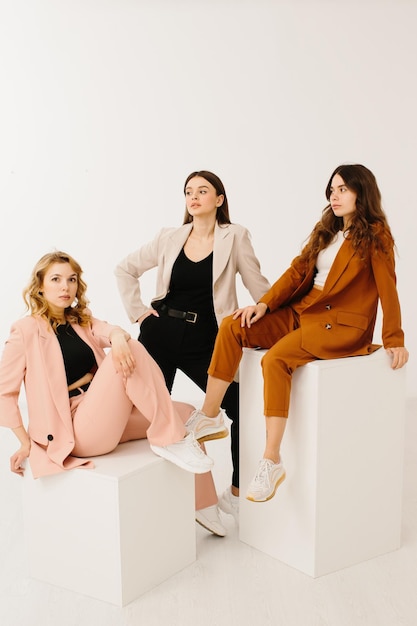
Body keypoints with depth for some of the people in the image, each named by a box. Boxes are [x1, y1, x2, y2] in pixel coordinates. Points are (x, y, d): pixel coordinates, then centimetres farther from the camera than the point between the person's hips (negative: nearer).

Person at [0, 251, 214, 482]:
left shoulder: (82, 321, 15)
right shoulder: (26, 331, -5)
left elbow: (107, 331, -8)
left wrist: (118, 338, -32)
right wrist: (26, 442, -6)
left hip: (105, 417, 7)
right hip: (76, 432, -7)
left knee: (184, 414, -3)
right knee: (133, 350, -24)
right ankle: (171, 440, -19)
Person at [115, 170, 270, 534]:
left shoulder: (235, 237, 0)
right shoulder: (170, 238, 6)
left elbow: (258, 286, 0)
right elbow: (126, 269, 15)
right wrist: (137, 310, 6)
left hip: (203, 340, -2)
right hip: (160, 334, 2)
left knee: (241, 408, -9)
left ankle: (236, 494, 12)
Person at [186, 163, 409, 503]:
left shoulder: (375, 235, -2)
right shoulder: (327, 231, 18)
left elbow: (388, 289, -8)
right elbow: (298, 270, 11)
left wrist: (394, 341, -12)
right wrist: (264, 304, -2)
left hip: (342, 325, -7)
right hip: (301, 312, 7)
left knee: (276, 359, -32)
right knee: (232, 327, -13)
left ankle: (272, 462, -25)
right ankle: (208, 418, -11)